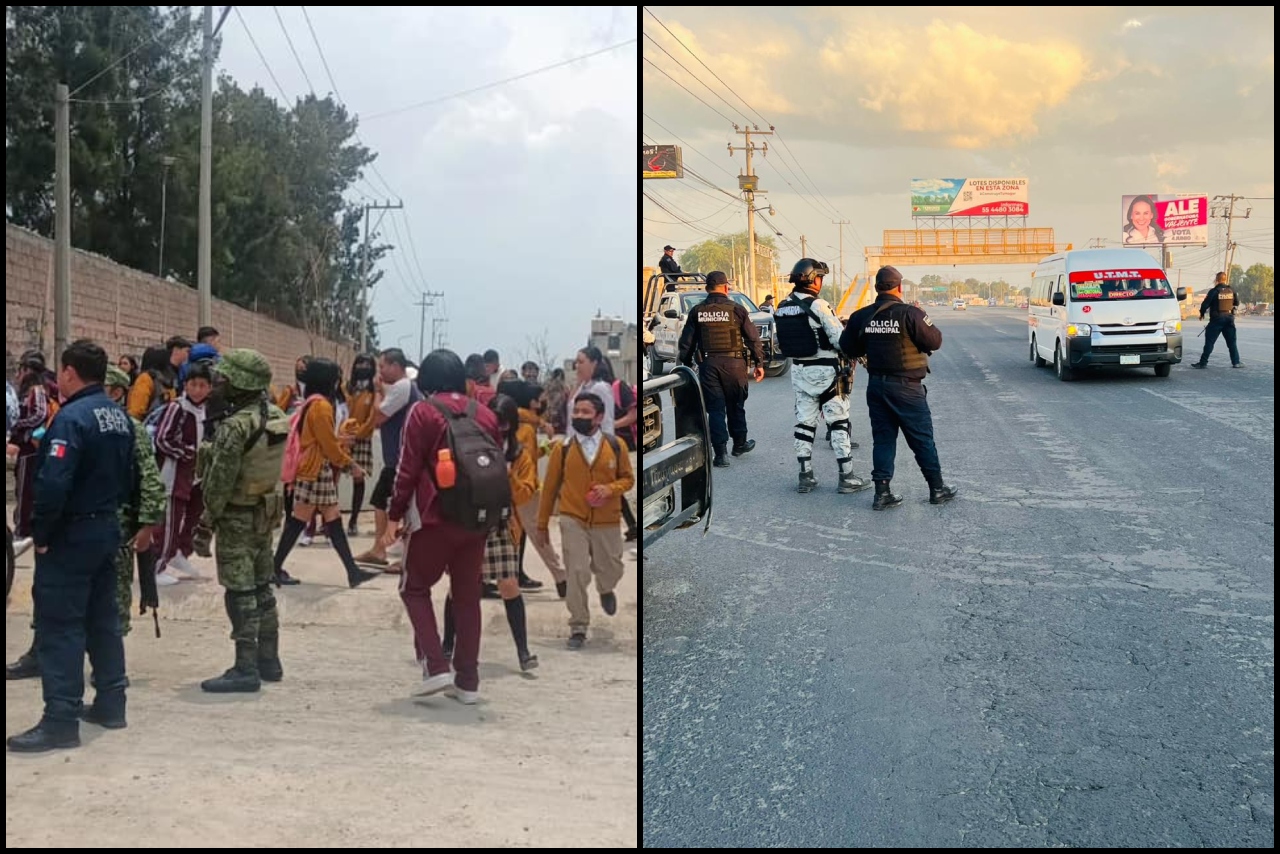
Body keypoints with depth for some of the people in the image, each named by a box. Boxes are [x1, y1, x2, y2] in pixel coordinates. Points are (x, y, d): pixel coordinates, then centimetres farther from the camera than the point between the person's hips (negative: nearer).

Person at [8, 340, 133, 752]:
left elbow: (53, 484, -26)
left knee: (59, 627, -5)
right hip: (107, 529, 9)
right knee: (103, 619, 17)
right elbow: (128, 476, 15)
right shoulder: (119, 416, 9)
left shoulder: (71, 417, -19)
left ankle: (61, 721, -5)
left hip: (71, 535, -9)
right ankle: (110, 703, 24)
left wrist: (41, 534, -16)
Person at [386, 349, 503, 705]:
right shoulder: (486, 415, 9)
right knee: (467, 596, 13)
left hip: (434, 518, -4)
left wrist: (393, 517, 0)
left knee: (415, 588, 13)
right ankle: (467, 681, 13)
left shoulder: (423, 412, -5)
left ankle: (435, 666, -1)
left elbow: (408, 471, -7)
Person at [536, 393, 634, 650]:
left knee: (611, 570, 14)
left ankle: (606, 590, 51)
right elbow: (550, 487, 3)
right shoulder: (562, 448, -3)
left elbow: (628, 479, 8)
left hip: (607, 521, 1)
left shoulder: (615, 446, -1)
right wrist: (542, 524, 6)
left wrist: (610, 489, -15)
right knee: (577, 573, -8)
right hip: (573, 520, -1)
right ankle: (578, 629, 3)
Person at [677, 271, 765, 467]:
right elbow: (753, 339, -2)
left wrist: (686, 365, 14)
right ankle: (739, 444, 29)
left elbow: (686, 342, 5)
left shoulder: (697, 312, 2)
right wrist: (759, 363, 6)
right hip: (734, 363, -1)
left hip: (708, 365, 1)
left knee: (715, 408, 3)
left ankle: (720, 452, -4)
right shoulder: (736, 310, -4)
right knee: (735, 406, 16)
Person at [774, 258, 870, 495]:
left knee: (804, 423, 12)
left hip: (799, 370, 6)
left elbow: (780, 343, 10)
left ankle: (806, 476, 15)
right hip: (826, 371, -6)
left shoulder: (781, 309, 5)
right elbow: (840, 339, -16)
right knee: (838, 424, 0)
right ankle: (847, 478, 2)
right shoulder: (818, 305, -16)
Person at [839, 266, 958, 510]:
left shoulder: (861, 317, -1)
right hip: (906, 387, -4)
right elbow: (935, 341, -9)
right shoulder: (910, 314, -15)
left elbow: (847, 348, 7)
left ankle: (882, 493, 7)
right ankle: (937, 489, 15)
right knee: (922, 439, 6)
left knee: (883, 439, 10)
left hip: (876, 386, 4)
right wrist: (925, 323, 7)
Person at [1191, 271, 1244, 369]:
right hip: (1229, 319, 4)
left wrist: (1202, 313, 6)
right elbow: (1237, 303, 14)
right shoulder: (1231, 291, 3)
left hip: (1216, 319, -4)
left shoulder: (1214, 291, -12)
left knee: (1209, 342, 0)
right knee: (1232, 342, 12)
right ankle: (1236, 362, 10)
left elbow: (1205, 304, -11)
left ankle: (1203, 362, -2)